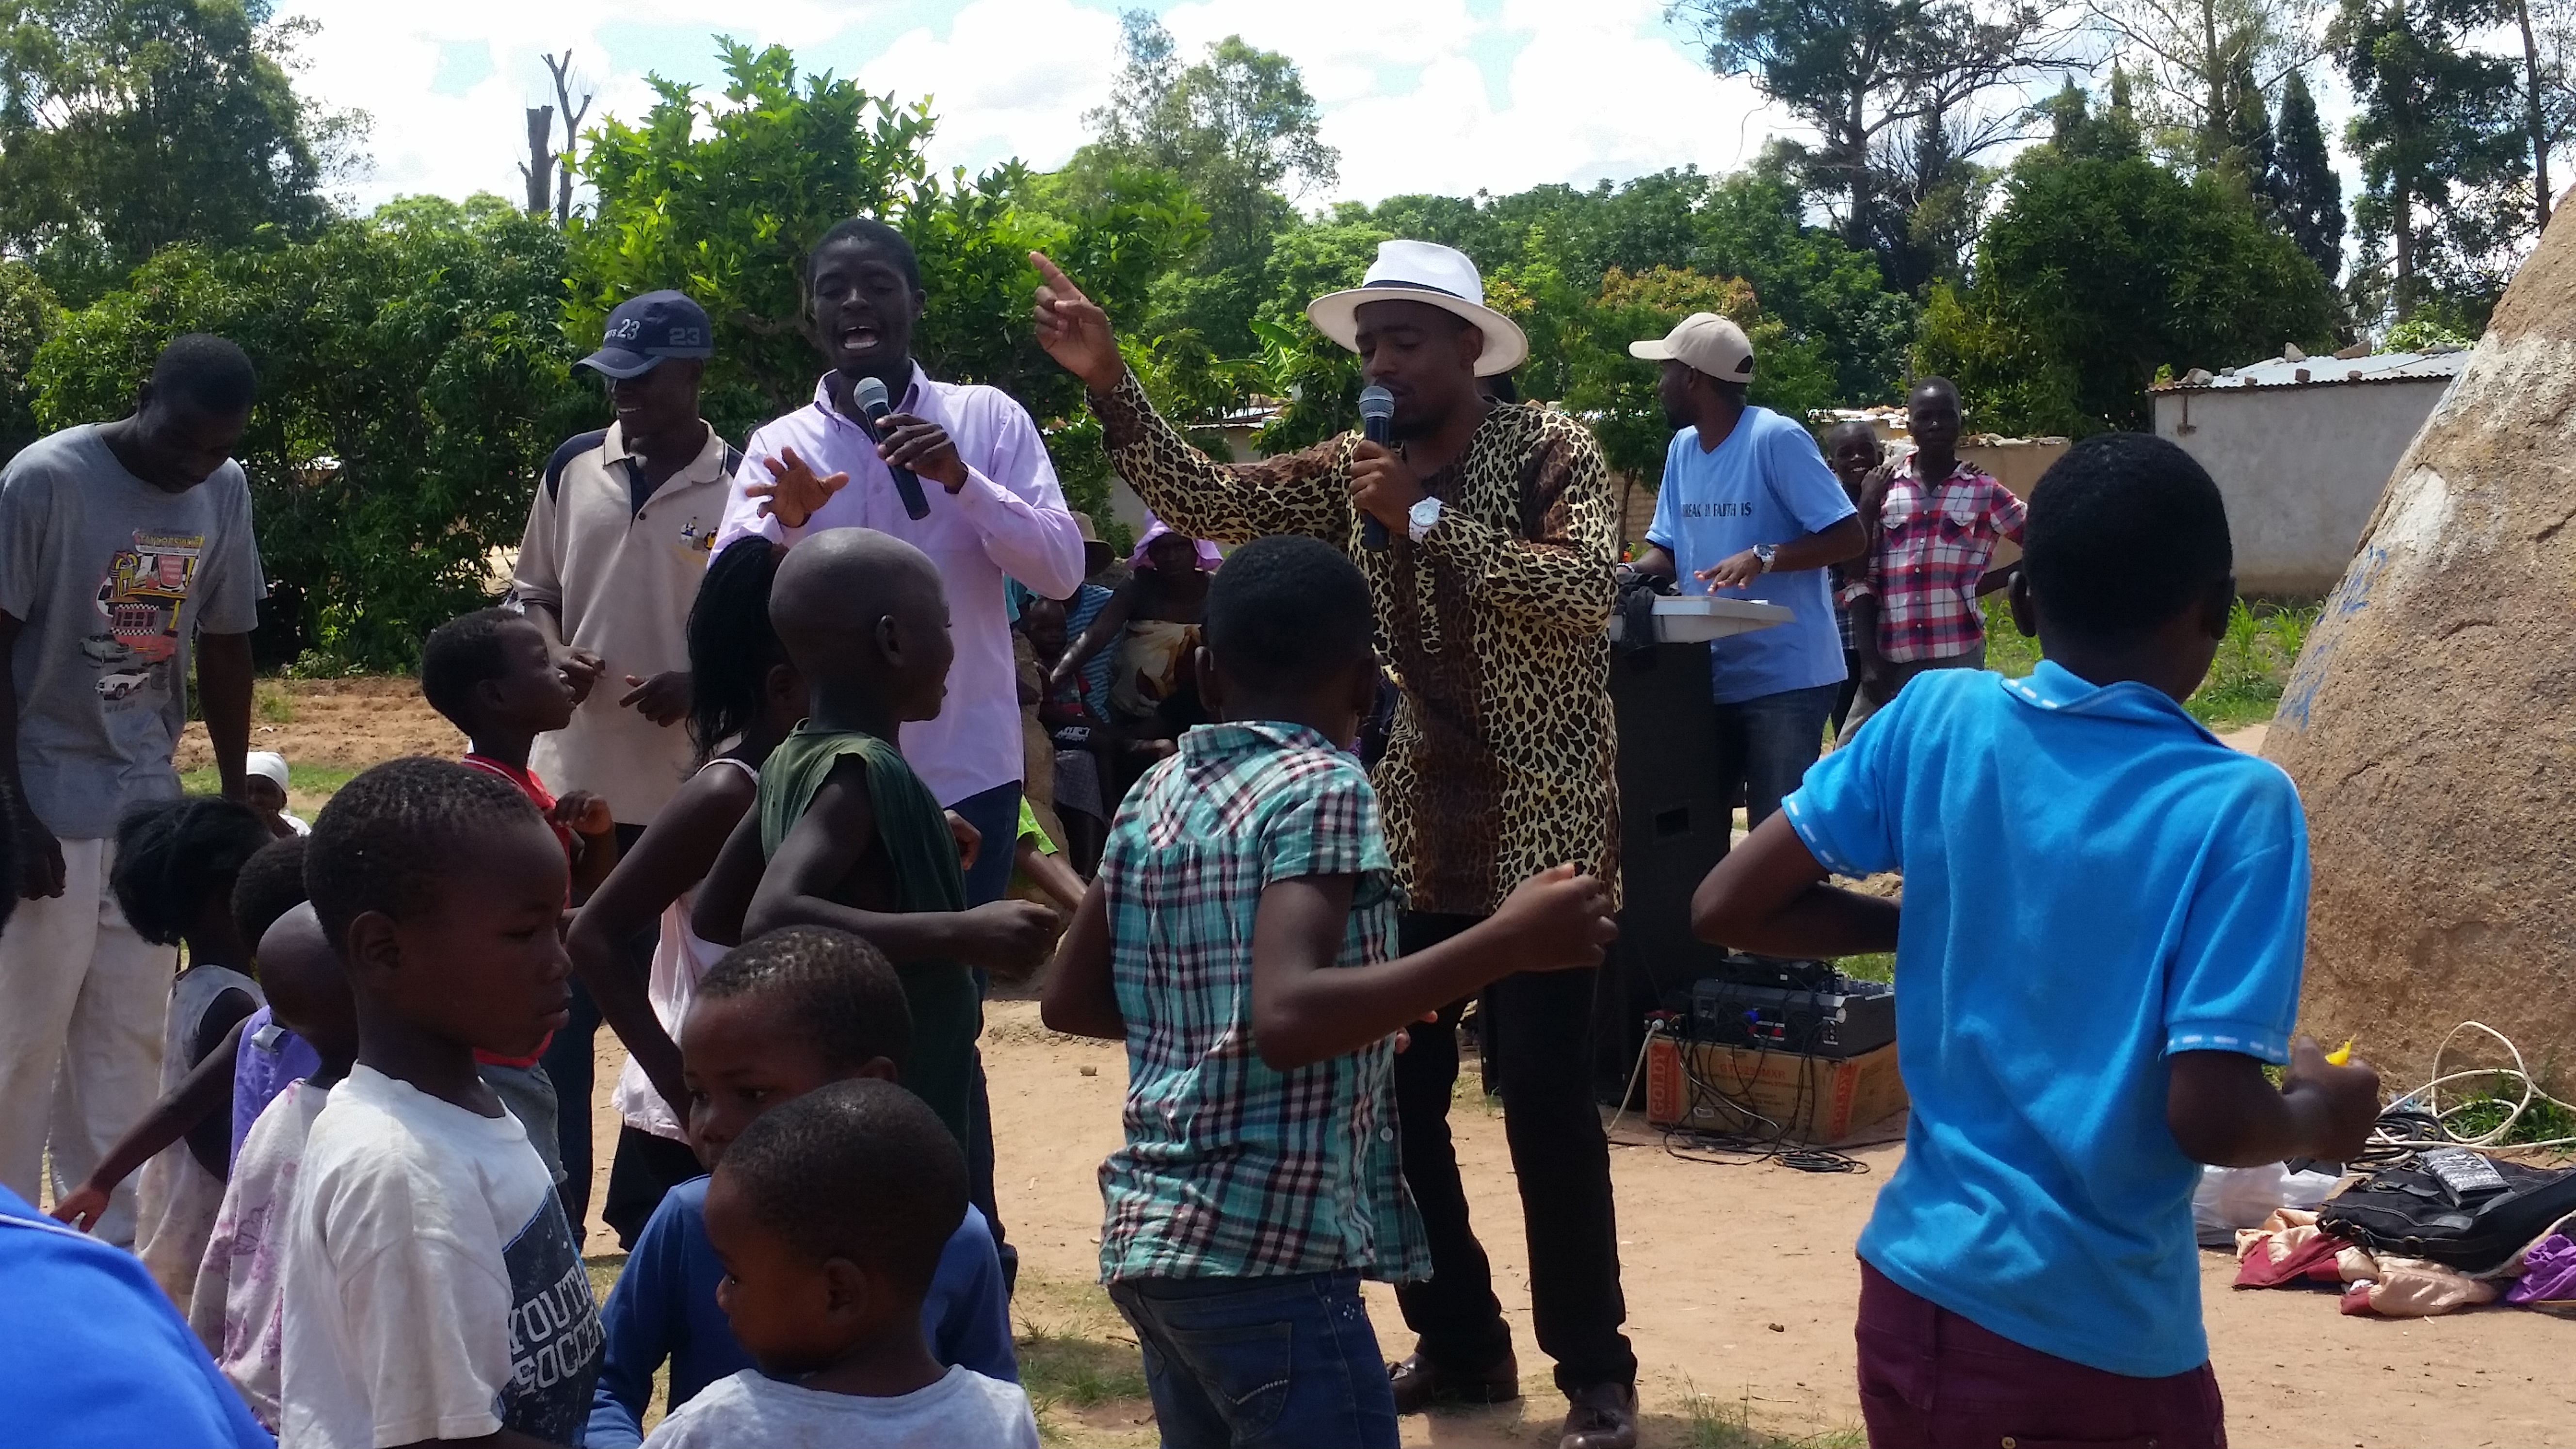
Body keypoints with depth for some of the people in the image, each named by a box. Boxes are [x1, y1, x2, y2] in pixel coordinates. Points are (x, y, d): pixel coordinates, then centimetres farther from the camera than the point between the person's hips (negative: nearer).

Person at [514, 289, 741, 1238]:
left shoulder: (742, 488, -5)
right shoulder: (573, 470, 5)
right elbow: (528, 592, 14)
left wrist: (701, 686, -18)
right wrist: (550, 658, -6)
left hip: (688, 795, -3)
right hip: (571, 782, 3)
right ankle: (549, 1221, 18)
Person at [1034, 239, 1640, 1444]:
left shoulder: (1548, 451, -7)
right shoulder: (1352, 471, 8)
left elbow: (1584, 591, -22)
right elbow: (1204, 500, 0)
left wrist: (1427, 516, -22)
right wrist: (1109, 383, -11)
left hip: (1536, 828, -5)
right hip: (1405, 833, 6)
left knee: (1547, 1103, -3)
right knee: (1394, 1097, 8)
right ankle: (1459, 1342, 24)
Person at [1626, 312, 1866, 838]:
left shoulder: (1777, 439, -14)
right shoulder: (1682, 448, 10)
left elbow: (1850, 537, -16)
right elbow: (1666, 552, 13)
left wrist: (1763, 558, -29)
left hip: (1785, 677, -8)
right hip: (1710, 675, 8)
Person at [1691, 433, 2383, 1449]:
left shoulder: (1936, 717, -5)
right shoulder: (2235, 805, -15)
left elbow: (1724, 909, -2)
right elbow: (2208, 1118, -21)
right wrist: (2323, 1115, 1)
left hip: (1914, 1296, 4)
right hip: (2099, 1351, -4)